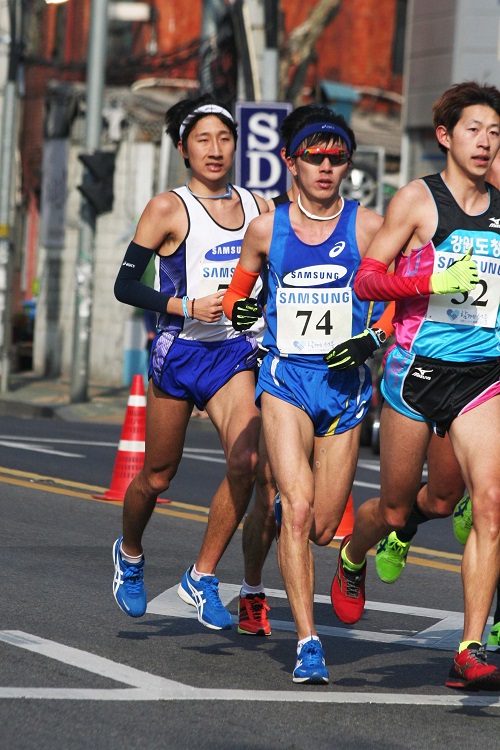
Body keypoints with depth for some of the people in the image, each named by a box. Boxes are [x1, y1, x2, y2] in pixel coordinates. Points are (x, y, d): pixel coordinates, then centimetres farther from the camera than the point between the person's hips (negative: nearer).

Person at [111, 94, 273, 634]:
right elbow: (125, 285, -6)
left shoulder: (256, 207, 7)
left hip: (235, 353, 3)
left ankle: (202, 577, -3)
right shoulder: (168, 209, -6)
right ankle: (130, 554, 40)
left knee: (246, 460, -18)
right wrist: (187, 307, -16)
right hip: (179, 351, -3)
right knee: (158, 474, 8)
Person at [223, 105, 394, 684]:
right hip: (285, 377, -1)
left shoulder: (366, 227, 0)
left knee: (322, 528, 6)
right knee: (297, 510, -18)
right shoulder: (265, 228, 2)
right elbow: (237, 292, 16)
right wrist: (236, 311, -6)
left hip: (344, 383, 1)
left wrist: (373, 337, -10)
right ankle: (307, 643, -16)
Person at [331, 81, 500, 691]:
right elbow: (365, 279, -8)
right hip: (417, 369, -3)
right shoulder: (417, 199, -4)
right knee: (394, 508, 10)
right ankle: (351, 560, 47)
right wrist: (434, 282, -20)